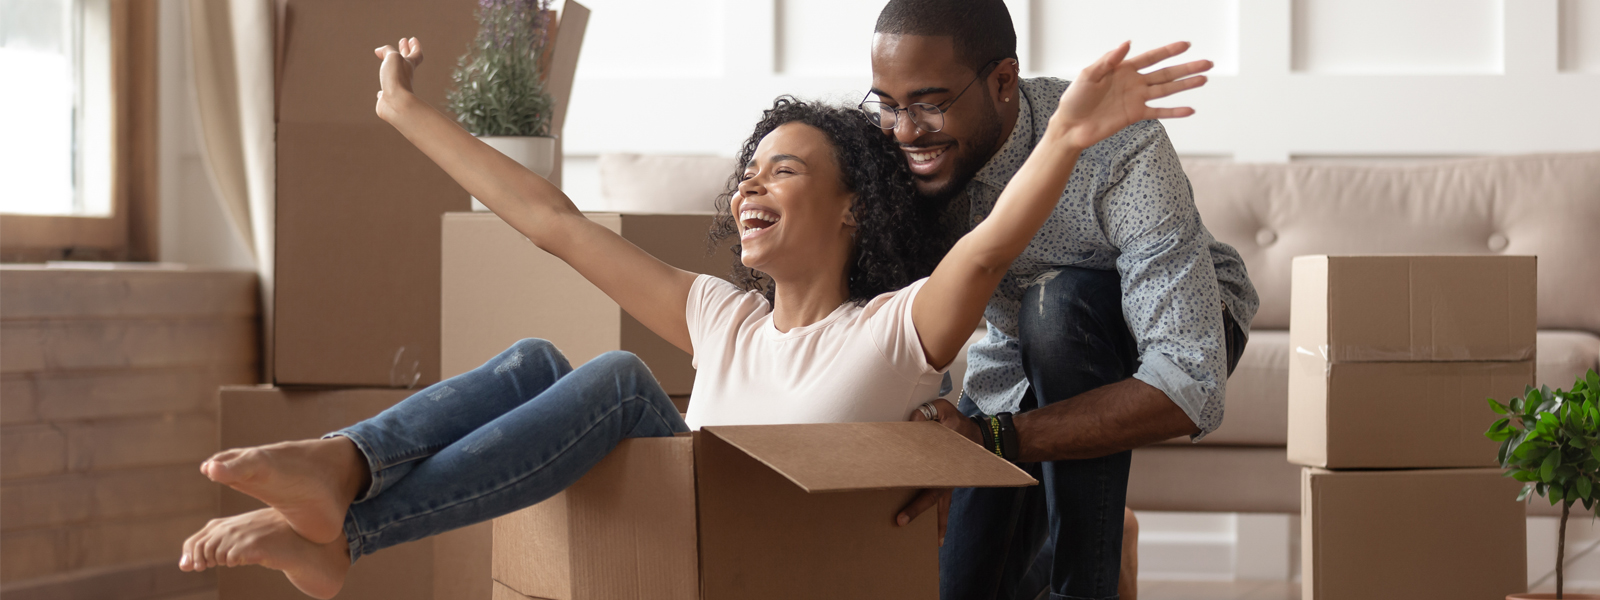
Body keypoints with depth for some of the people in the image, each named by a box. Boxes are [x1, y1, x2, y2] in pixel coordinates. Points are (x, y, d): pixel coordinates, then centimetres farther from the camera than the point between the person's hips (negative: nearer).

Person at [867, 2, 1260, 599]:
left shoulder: (1120, 153, -39)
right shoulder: (887, 144, -24)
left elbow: (1192, 391, -43)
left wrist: (992, 441, -52)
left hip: (1185, 329, -5)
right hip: (1018, 354, 5)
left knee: (1058, 303, -36)